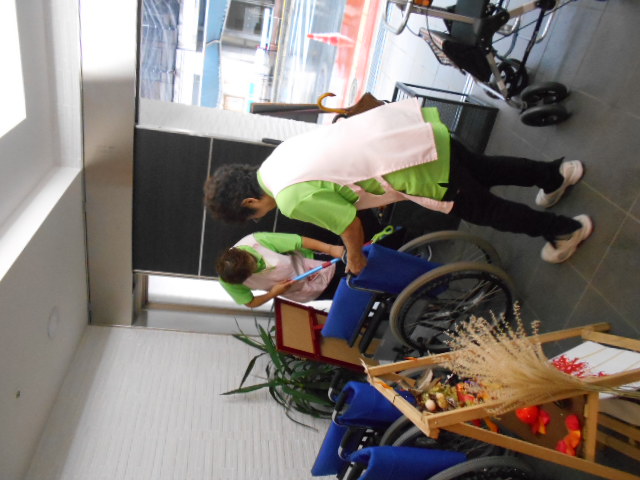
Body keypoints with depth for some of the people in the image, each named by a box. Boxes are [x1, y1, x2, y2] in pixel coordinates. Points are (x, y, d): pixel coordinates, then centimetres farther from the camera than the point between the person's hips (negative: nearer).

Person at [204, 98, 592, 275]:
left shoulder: (293, 199, -17)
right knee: (480, 171, 30)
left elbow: (350, 224, -9)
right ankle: (555, 174, 50)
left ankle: (564, 230, 35)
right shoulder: (282, 153, 9)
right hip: (405, 122, 8)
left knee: (483, 209, 16)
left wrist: (355, 258, 10)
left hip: (422, 168, -8)